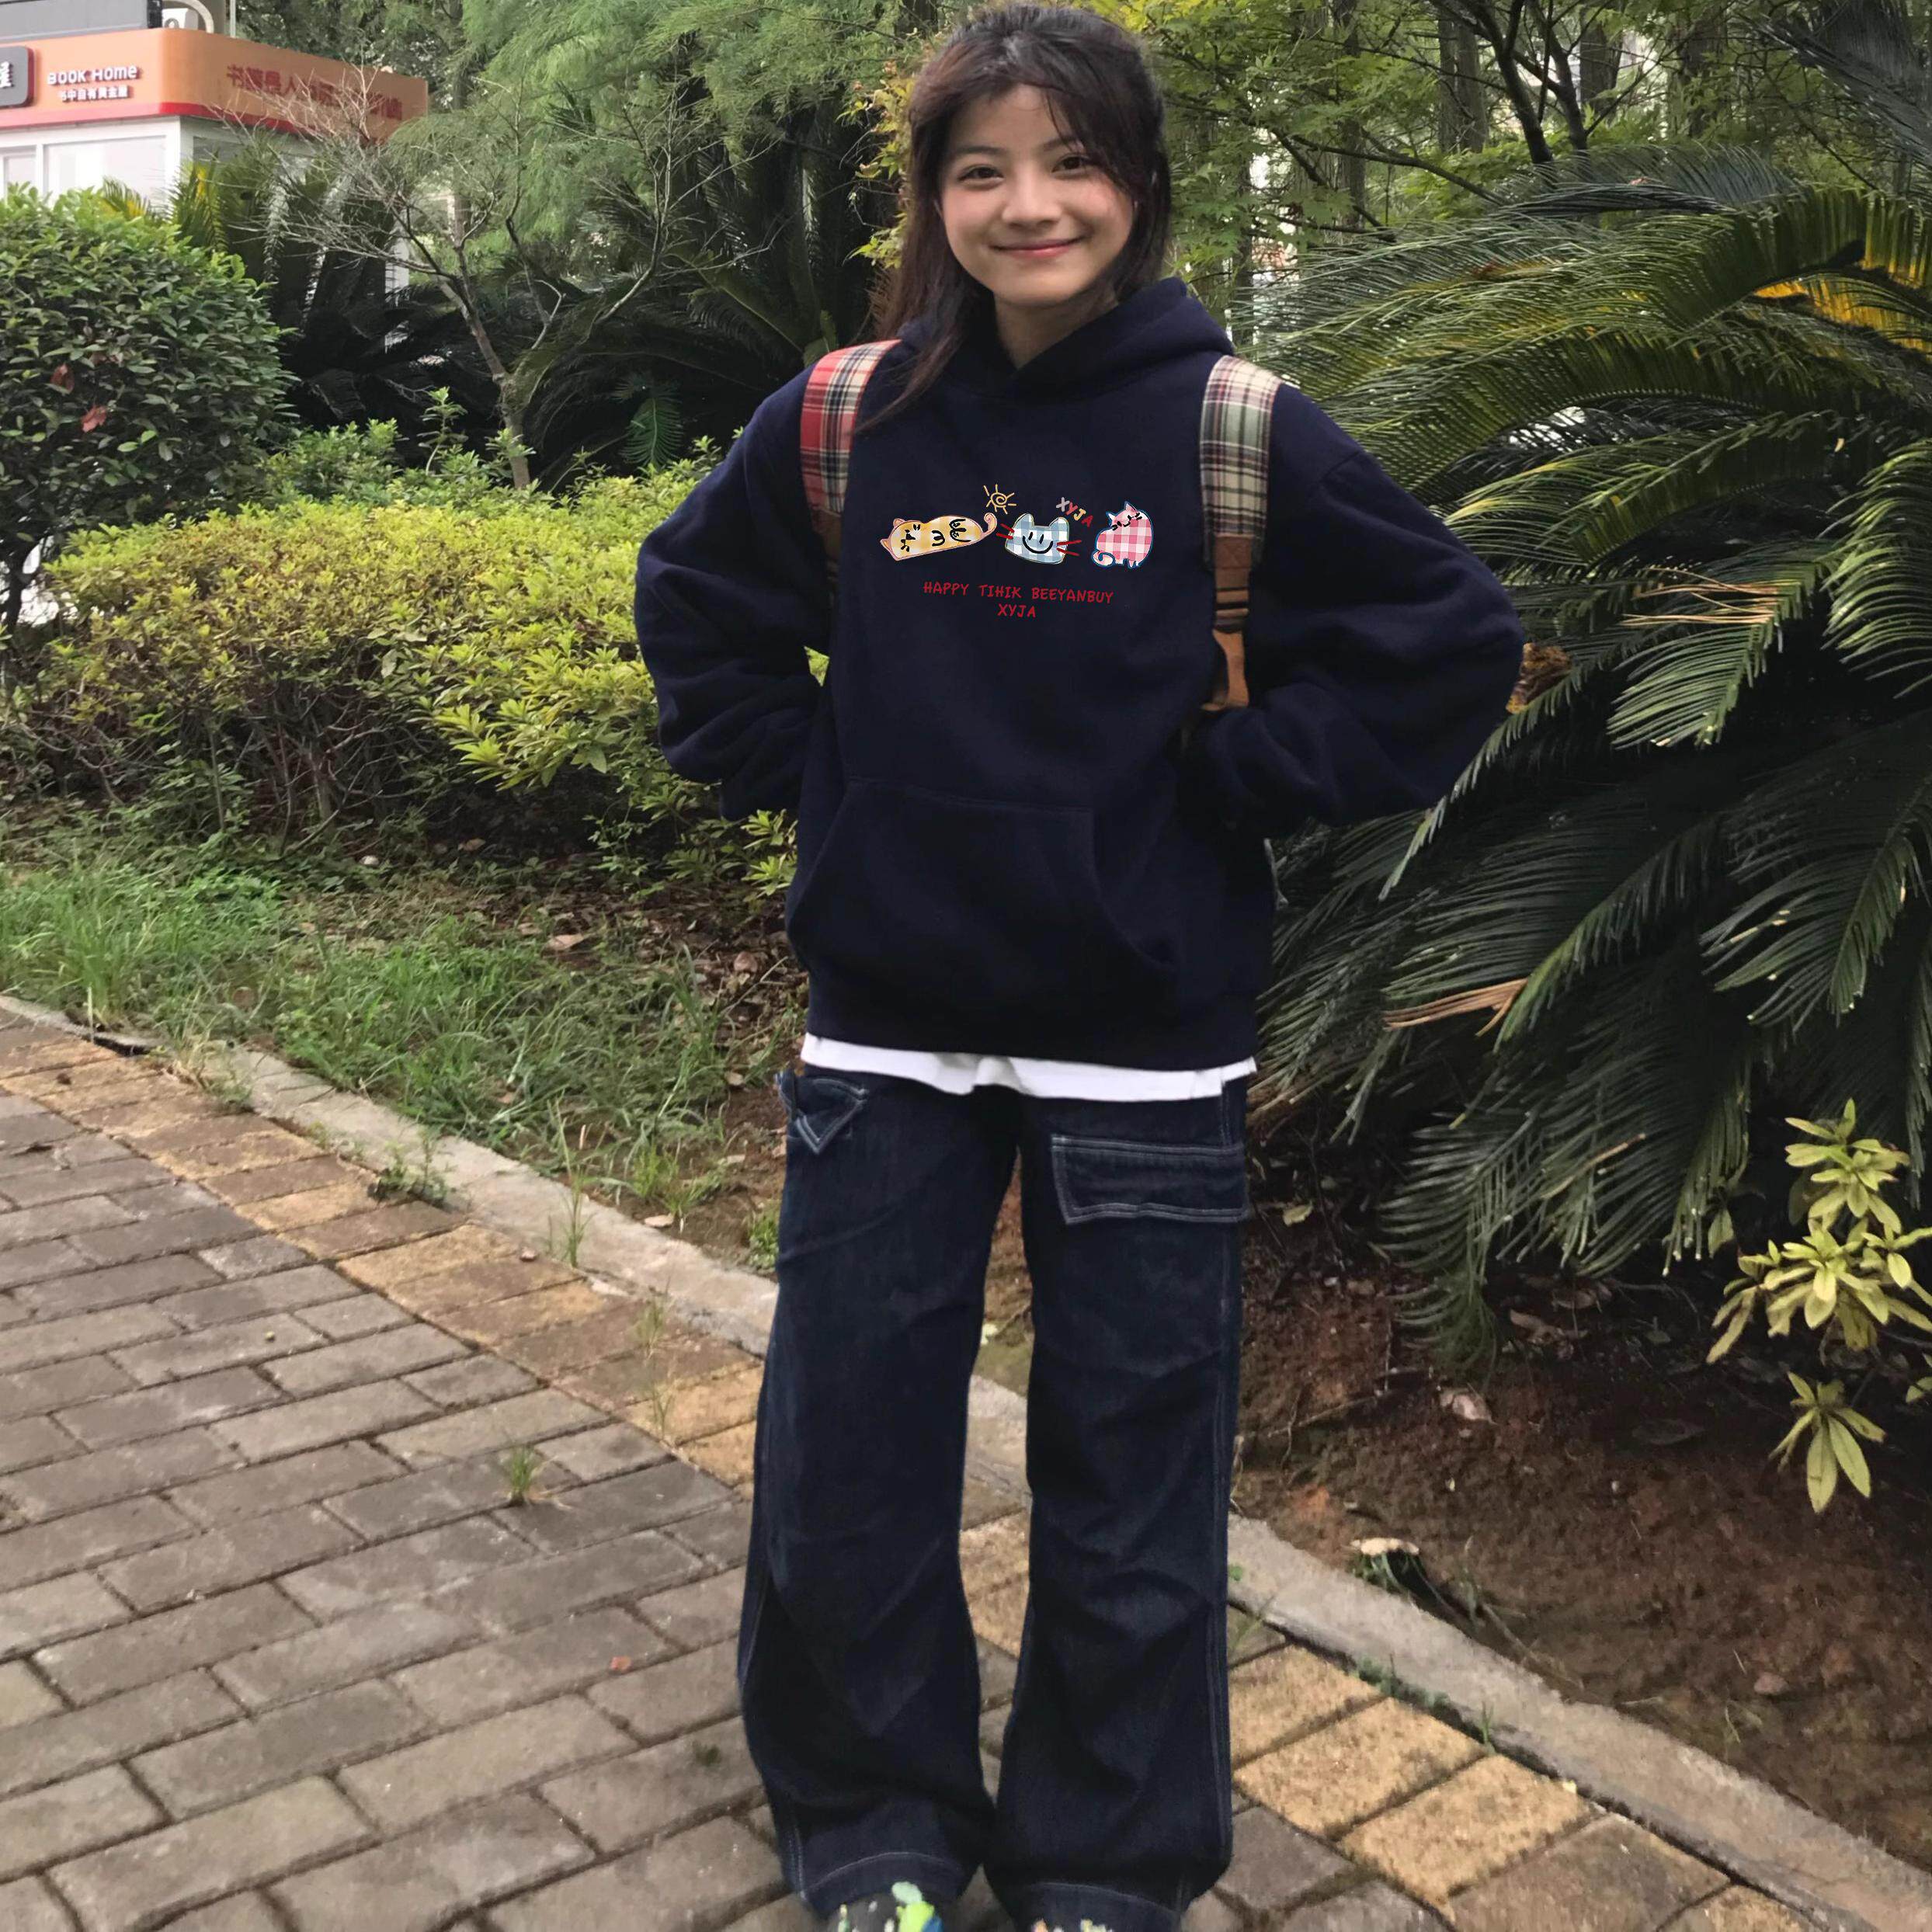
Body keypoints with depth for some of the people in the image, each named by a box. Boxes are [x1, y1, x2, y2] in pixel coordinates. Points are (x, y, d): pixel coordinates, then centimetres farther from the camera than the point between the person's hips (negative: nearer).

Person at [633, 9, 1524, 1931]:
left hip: (1143, 1052, -2)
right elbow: (697, 602, 16)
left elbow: (1453, 642, -2)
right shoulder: (840, 425, 0)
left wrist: (1230, 780, -7)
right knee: (842, 1471, 10)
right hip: (886, 1039, 2)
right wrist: (804, 769, 4)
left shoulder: (1234, 433, -7)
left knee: (1128, 1484, 9)